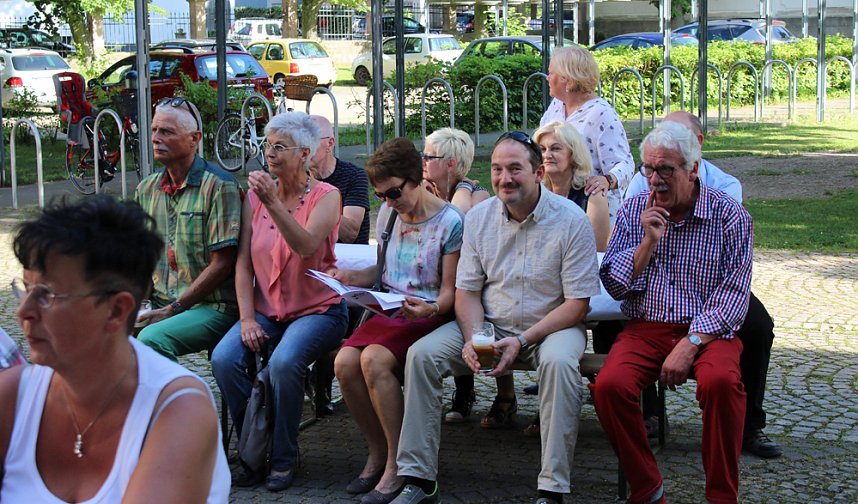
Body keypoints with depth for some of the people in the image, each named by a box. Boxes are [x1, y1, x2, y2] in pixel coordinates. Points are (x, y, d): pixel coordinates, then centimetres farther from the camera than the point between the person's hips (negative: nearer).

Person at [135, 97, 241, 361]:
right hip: (159, 305, 6)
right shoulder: (147, 189, 13)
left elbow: (221, 264, -12)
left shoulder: (219, 186, -8)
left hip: (213, 307, -6)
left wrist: (172, 309, -13)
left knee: (152, 339, -31)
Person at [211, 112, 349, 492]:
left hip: (317, 310, -4)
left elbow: (306, 246, -22)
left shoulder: (325, 196, -4)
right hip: (266, 311, 4)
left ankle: (283, 458, -11)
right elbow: (243, 262, 5)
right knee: (224, 358, -23)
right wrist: (247, 318, -6)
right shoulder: (255, 196, 7)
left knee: (284, 361, -33)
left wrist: (273, 203, -33)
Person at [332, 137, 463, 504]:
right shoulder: (388, 214, 12)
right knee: (344, 362, -23)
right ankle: (378, 451, -2)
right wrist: (351, 277, 4)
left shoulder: (449, 222, -8)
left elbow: (450, 291, -7)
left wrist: (431, 308, -28)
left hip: (430, 316, -6)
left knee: (374, 360, -32)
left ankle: (398, 463, -18)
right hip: (389, 310, 6)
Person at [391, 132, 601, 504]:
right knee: (422, 354, -17)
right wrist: (472, 340, -16)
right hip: (488, 323, 4)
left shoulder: (571, 221, -12)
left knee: (559, 361, -37)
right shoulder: (478, 218, 2)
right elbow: (466, 291, 4)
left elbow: (577, 303, -12)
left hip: (551, 325, -4)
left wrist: (522, 341, -21)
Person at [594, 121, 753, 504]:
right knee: (609, 386, -27)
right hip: (645, 328, 3)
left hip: (709, 330, -2)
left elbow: (734, 294, -8)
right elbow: (613, 285, 5)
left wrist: (691, 343, -19)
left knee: (720, 381, -35)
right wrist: (648, 242, -10)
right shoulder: (633, 211, 8)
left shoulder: (729, 216, -2)